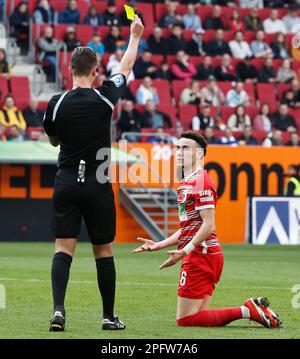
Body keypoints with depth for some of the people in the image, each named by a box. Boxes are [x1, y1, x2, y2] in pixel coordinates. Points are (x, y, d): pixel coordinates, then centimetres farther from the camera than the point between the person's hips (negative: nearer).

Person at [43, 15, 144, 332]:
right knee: (103, 251, 9)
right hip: (97, 185, -1)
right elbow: (126, 66, 13)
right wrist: (135, 36, 28)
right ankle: (109, 316, 16)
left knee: (63, 249, -1)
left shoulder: (57, 104, -4)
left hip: (66, 183, 1)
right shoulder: (104, 98, -6)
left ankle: (58, 309, -18)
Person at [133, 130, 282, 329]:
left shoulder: (200, 182, -12)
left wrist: (184, 251, -23)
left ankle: (247, 310, -11)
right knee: (198, 316, 6)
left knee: (185, 320, -10)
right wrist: (157, 245, 21)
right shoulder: (186, 183, 21)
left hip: (200, 255, -10)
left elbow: (208, 225, -19)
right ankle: (253, 309, 3)